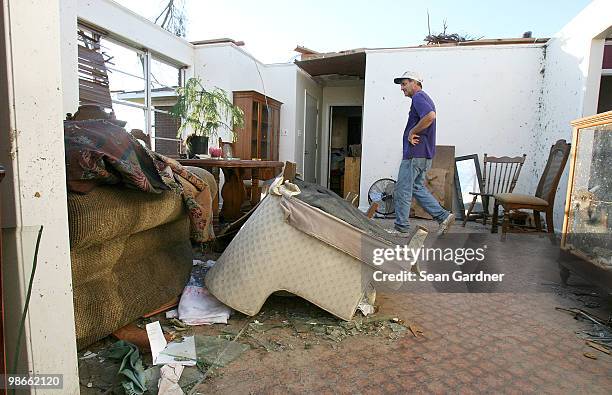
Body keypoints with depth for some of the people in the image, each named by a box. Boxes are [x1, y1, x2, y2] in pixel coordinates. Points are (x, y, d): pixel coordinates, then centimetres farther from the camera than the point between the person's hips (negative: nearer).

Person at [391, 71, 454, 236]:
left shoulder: (418, 97, -10)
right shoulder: (425, 98, 22)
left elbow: (430, 116, -28)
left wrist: (412, 132, -18)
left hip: (414, 153, -10)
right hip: (424, 154, 10)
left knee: (402, 190, -3)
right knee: (417, 187, 16)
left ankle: (401, 228, 5)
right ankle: (443, 216, 13)